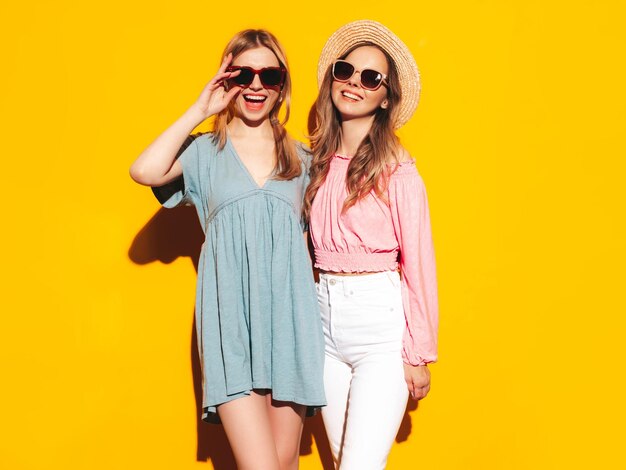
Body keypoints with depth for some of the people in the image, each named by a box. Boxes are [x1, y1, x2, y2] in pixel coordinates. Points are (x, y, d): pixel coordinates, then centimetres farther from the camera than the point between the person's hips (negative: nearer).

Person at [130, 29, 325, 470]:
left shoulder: (300, 158, 15)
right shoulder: (206, 151, 7)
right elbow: (145, 171, -13)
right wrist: (199, 111, -4)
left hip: (290, 313, 3)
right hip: (231, 319, -2)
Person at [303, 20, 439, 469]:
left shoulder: (398, 171, -9)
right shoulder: (316, 162, 7)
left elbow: (418, 263, -7)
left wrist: (419, 355, -5)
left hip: (380, 322, -5)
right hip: (324, 321, 5)